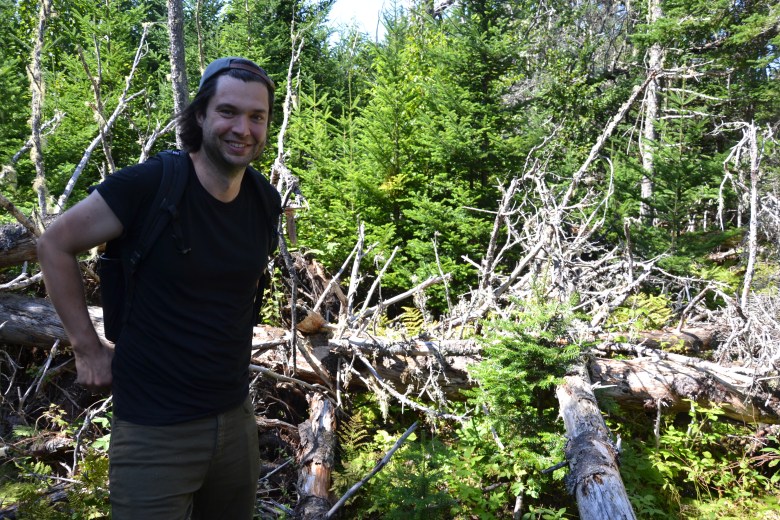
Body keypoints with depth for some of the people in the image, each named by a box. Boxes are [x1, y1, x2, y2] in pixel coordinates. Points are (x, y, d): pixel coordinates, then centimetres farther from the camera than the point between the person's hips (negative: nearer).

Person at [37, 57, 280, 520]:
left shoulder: (265, 202, -1)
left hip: (236, 416, 6)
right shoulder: (149, 184, -17)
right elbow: (55, 244, -8)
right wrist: (89, 349, -8)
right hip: (155, 431, -5)